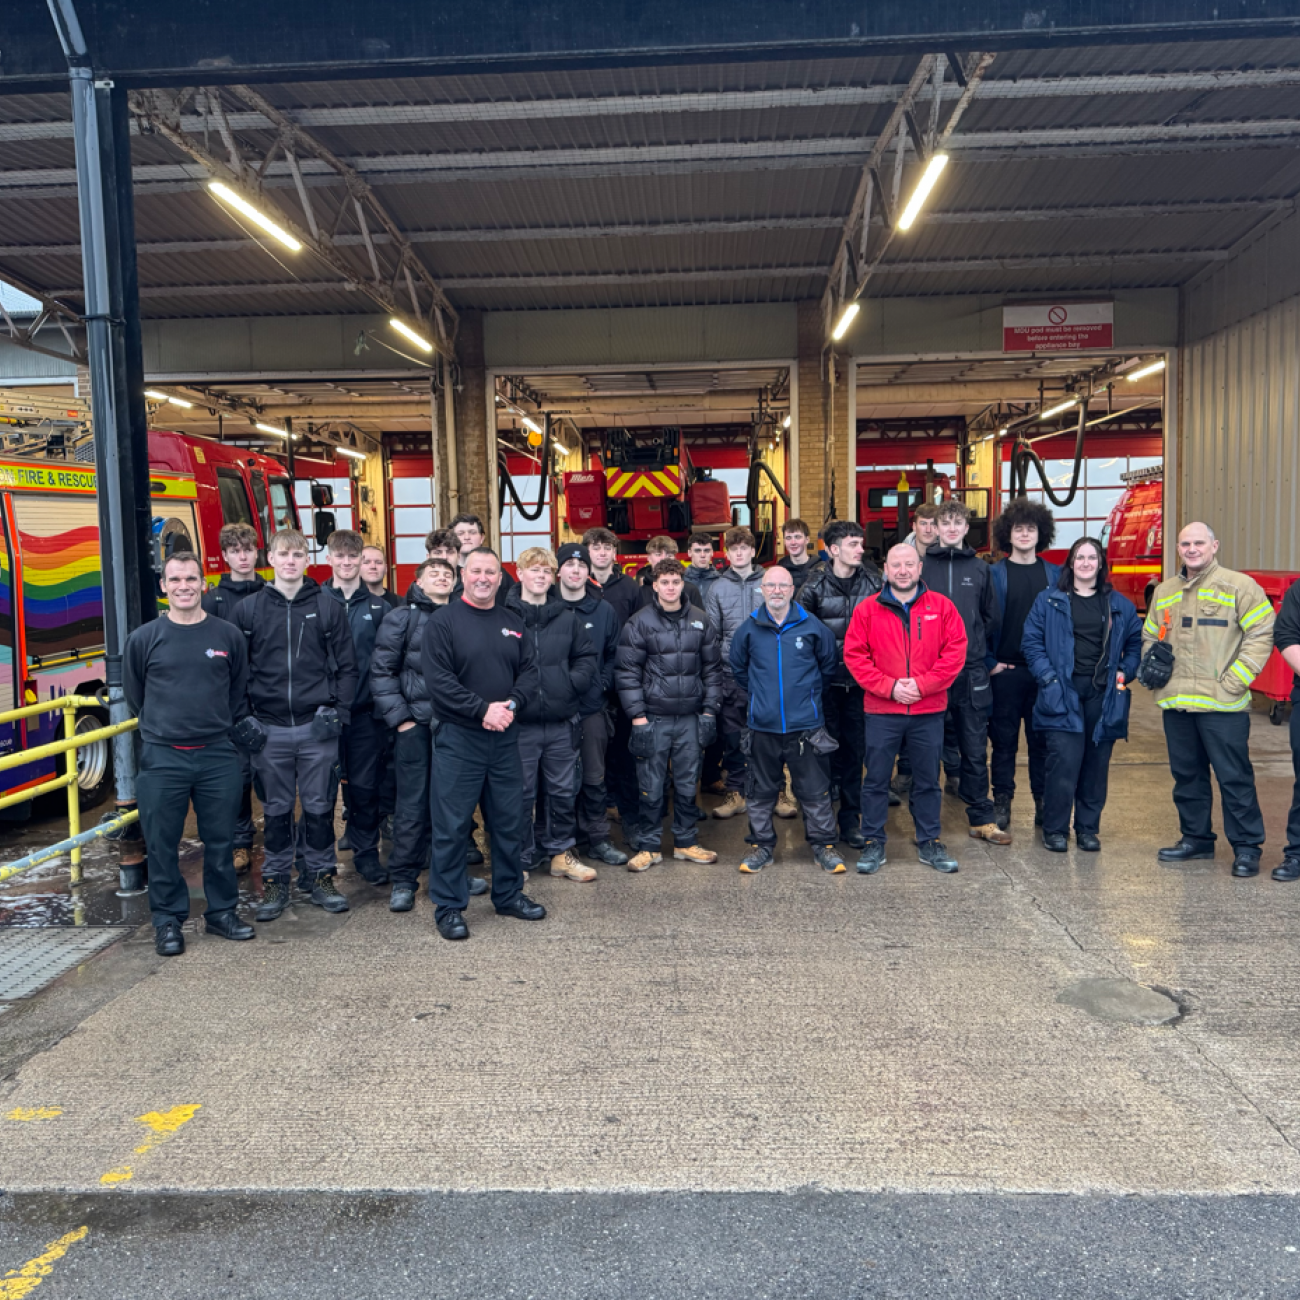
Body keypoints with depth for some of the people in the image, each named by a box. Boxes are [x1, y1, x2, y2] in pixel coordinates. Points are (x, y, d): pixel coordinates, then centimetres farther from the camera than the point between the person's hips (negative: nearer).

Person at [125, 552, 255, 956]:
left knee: (220, 840, 9)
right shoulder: (144, 638, 0)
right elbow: (134, 694, 12)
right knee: (162, 844, 5)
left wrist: (223, 727, 10)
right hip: (162, 757, -1)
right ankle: (168, 920, 19)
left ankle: (222, 911, 24)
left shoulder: (228, 635, 2)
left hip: (218, 755, 1)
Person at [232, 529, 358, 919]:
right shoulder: (248, 610, 5)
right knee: (276, 809, 9)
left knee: (319, 806, 6)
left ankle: (320, 876, 20)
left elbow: (346, 667, 4)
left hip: (318, 727, 0)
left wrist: (340, 713, -4)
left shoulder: (329, 607, 4)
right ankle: (275, 881, 21)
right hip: (269, 729, 1)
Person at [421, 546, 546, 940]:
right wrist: (482, 709, -17)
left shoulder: (512, 624, 11)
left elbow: (529, 671, 8)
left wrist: (512, 704, -11)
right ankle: (448, 906, 12)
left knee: (509, 819, 13)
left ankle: (509, 893, 29)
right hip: (457, 739, -5)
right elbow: (438, 679, -14)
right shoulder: (443, 622, -5)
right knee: (452, 824, 1)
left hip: (504, 737, 5)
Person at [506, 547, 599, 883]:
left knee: (563, 791, 13)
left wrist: (571, 682, -5)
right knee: (521, 794, 5)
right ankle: (520, 860, 19)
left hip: (561, 723, 4)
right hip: (520, 723, -4)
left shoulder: (567, 616, 8)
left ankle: (561, 853, 28)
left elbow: (588, 658, 10)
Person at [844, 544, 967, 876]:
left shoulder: (942, 607, 2)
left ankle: (929, 842, 25)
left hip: (929, 711, 1)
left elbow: (955, 652, -3)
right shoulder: (867, 609, 1)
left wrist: (922, 684, -12)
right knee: (876, 780, 6)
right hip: (881, 712, -1)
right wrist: (889, 686, -12)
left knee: (928, 780, 12)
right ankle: (873, 843, 18)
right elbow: (854, 655, -3)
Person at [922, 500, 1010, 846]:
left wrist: (973, 646, 10)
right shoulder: (921, 565, 1)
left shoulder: (980, 569, 9)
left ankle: (981, 819, 17)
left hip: (971, 672, 2)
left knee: (975, 751, 7)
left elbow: (990, 617, 18)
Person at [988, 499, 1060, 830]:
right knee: (1004, 740, 4)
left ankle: (1043, 802, 16)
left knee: (1042, 740, 6)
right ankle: (1002, 802, 13)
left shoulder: (1055, 575, 8)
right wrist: (989, 663, -7)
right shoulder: (994, 575, 2)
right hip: (1005, 670, -1)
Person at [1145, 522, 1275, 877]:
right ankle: (1196, 838, 27)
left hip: (1222, 704, -6)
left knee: (1235, 777, -1)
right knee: (1186, 775, 14)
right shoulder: (1165, 592, 14)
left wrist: (1233, 681, -13)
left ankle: (1247, 847, 9)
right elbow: (1149, 637, 25)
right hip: (1176, 703, 6)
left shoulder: (1239, 587, -4)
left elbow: (1262, 634, -8)